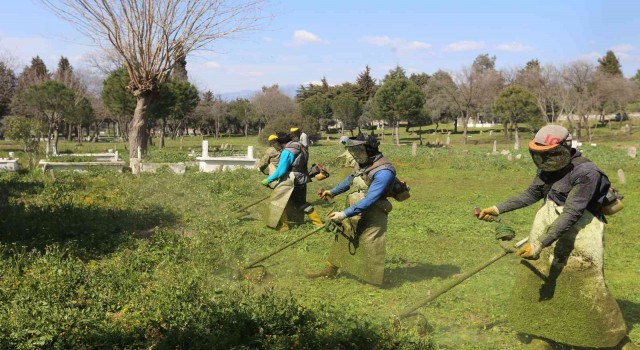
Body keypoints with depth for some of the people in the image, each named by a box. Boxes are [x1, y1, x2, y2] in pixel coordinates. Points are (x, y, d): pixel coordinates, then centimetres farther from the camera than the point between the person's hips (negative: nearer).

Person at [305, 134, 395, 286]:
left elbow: (369, 200, -29)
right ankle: (330, 270, 35)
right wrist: (333, 191, 34)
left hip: (370, 218, -9)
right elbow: (350, 180, 24)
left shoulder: (383, 172, -25)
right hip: (354, 213, 9)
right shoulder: (366, 164, 4)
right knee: (341, 239, 19)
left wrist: (344, 214, -29)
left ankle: (376, 283, 10)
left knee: (370, 249, -3)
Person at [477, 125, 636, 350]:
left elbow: (571, 213, -27)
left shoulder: (585, 172, -23)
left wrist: (540, 243, -33)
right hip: (550, 225, 8)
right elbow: (531, 194, 15)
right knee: (538, 280, 10)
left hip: (578, 231, -8)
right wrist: (498, 209, 10)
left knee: (589, 289, -6)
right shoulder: (549, 168, 1)